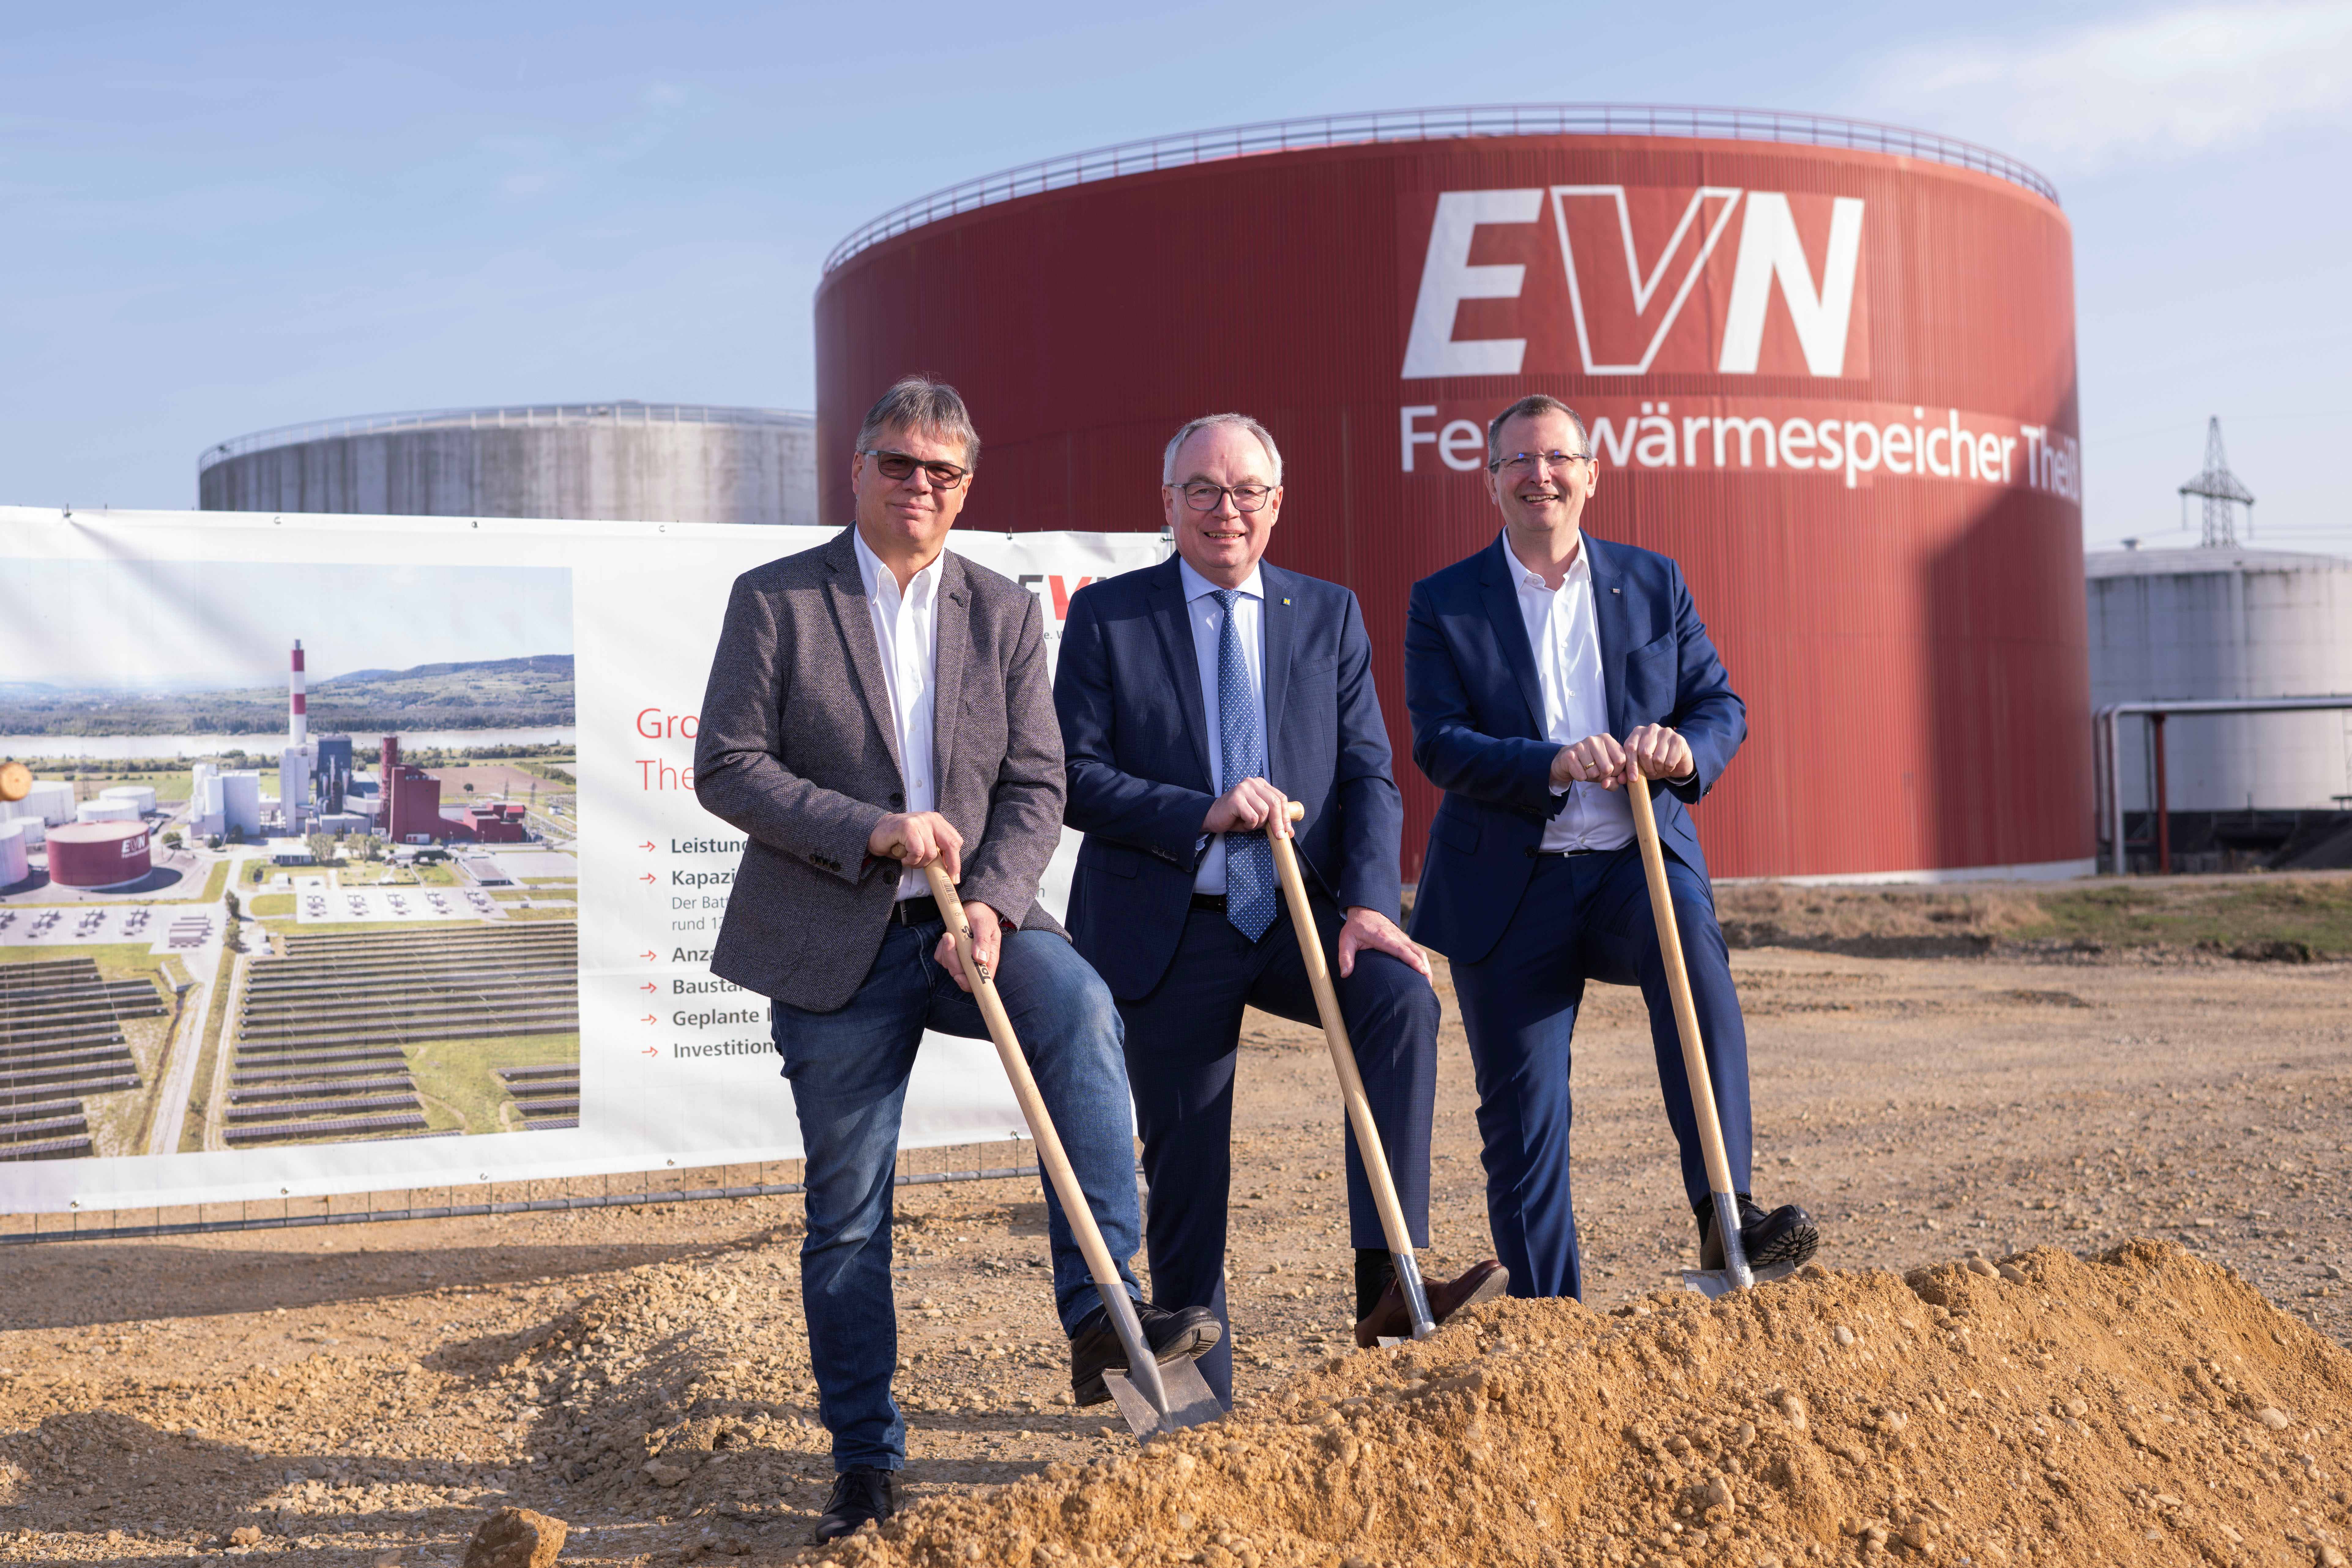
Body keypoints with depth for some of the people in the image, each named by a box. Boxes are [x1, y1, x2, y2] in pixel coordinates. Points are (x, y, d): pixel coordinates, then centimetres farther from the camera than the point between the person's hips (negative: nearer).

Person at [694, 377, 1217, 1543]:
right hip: (832, 945, -1)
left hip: (967, 923, 2)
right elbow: (726, 768, -6)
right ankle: (866, 1461, 20)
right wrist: (874, 830, -17)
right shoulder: (775, 600, 0)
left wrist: (991, 902, -15)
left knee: (1080, 1007, -30)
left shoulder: (1005, 612, 8)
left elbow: (1037, 786, 3)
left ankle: (1098, 1311, -28)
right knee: (846, 1215, 4)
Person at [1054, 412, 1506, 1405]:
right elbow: (1073, 775, -6)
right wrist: (1202, 815, -19)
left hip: (1302, 915, 2)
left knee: (1403, 1000, -28)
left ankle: (1386, 1279, -25)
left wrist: (1367, 902, -15)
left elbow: (1368, 776, 2)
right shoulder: (1106, 616, 2)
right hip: (1168, 931, -1)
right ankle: (1199, 1396, 20)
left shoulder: (1330, 616, 8)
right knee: (1185, 1173, 4)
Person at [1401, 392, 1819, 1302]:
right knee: (1522, 1118, 3)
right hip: (1510, 887, 0)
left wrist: (1687, 749, -18)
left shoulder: (1654, 584, 10)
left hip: (1638, 861, 0)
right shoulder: (1444, 605, 3)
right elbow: (1438, 743, -8)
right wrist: (1555, 764, -25)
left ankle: (1726, 1213, -31)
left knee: (1694, 951, -33)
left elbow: (1721, 705, 7)